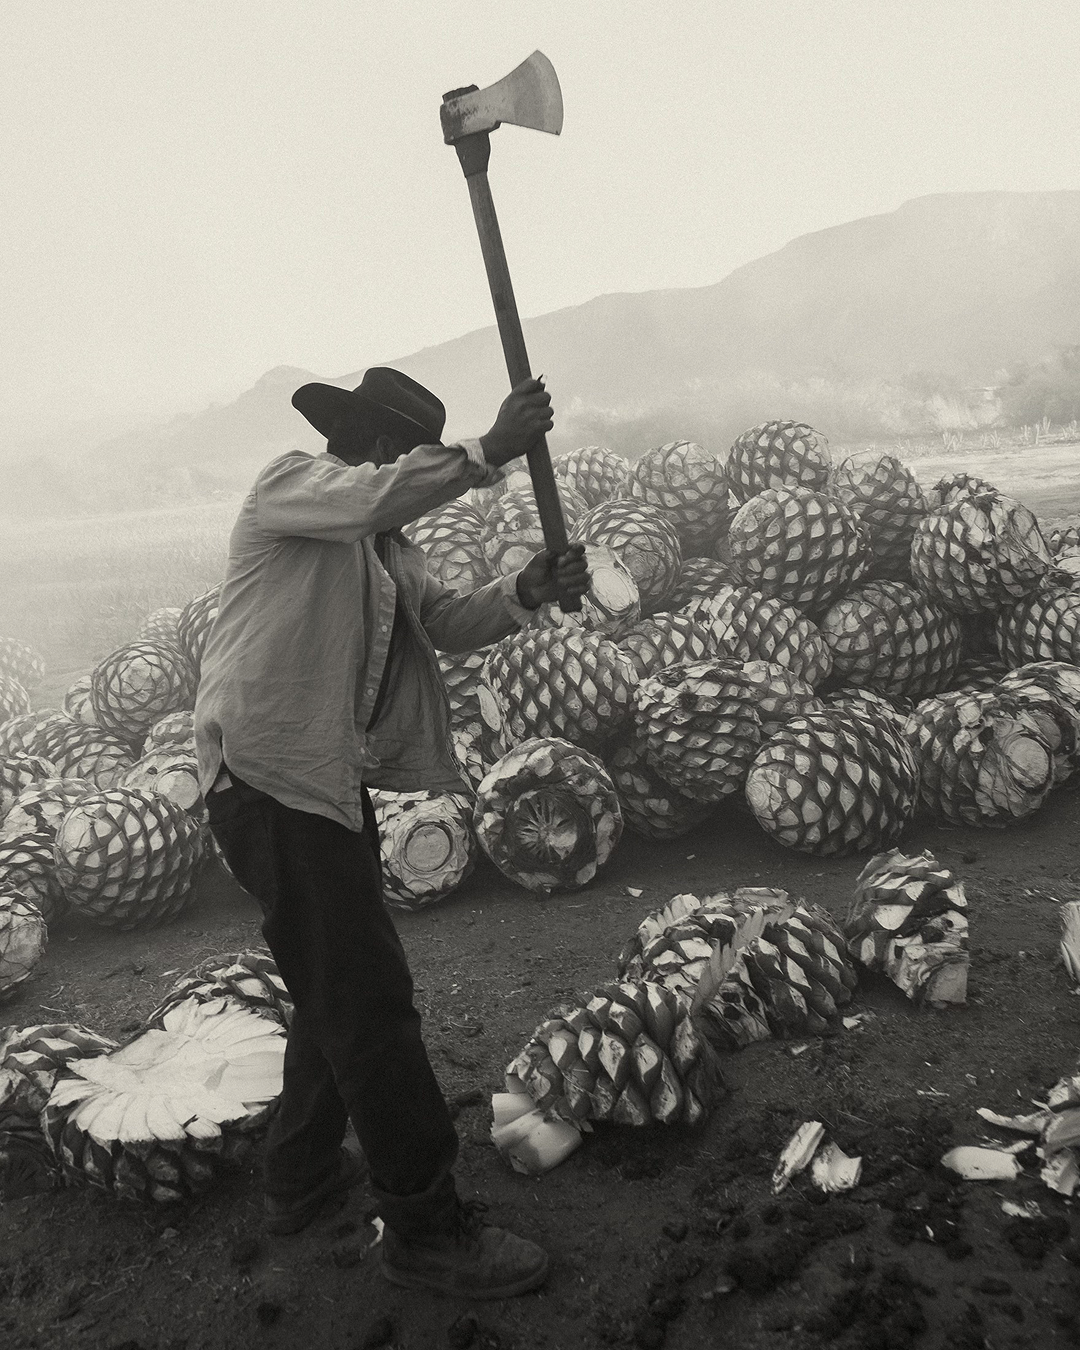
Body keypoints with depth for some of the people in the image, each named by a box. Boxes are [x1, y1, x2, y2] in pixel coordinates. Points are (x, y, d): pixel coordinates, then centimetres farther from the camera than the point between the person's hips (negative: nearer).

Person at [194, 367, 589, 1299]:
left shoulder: (386, 545, 19)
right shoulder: (289, 486, -5)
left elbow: (448, 622, 6)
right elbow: (376, 497, -28)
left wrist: (526, 591, -11)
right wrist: (488, 453, -29)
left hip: (335, 782, 10)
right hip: (269, 776, -10)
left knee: (340, 988, 20)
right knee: (369, 997, -6)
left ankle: (302, 1178, 39)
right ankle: (428, 1231, 7)